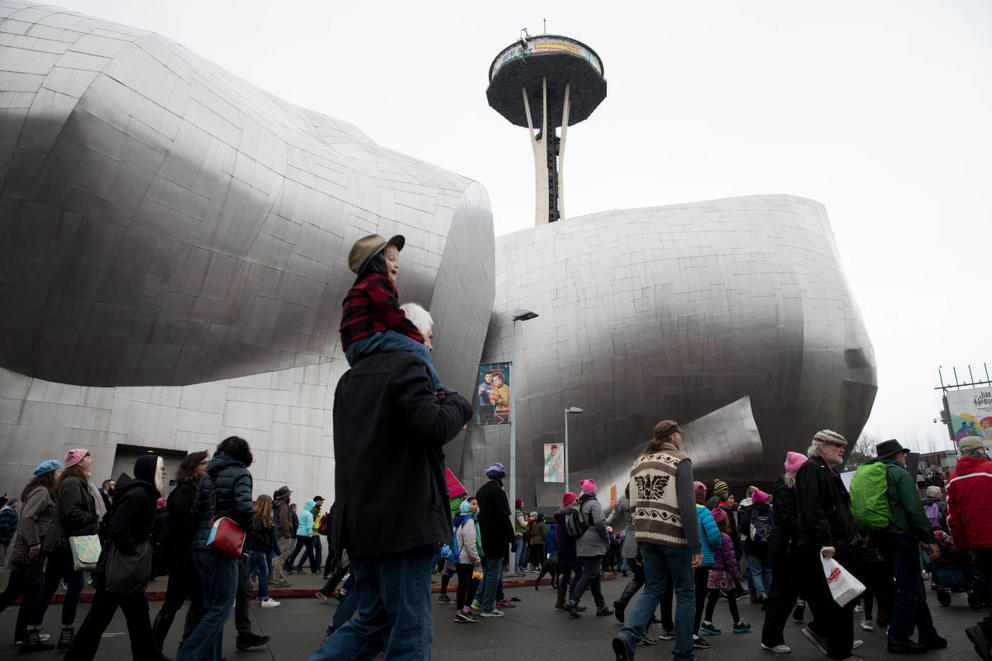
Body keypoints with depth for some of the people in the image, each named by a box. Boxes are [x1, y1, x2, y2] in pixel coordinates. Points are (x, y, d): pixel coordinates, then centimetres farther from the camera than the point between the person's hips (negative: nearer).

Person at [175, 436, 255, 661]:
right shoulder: (240, 474, -7)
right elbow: (245, 507, -21)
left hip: (201, 547, 8)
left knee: (211, 607, 16)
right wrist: (245, 527, -4)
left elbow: (196, 510, 9)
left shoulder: (207, 476, 14)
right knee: (221, 608, 1)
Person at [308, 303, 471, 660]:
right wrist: (457, 403, 1)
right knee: (410, 630, 1)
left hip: (357, 521, 9)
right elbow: (433, 428, -20)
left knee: (374, 621, 18)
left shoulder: (349, 377, 19)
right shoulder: (406, 366, -8)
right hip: (403, 520, -8)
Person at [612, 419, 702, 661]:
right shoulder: (680, 462, -8)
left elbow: (634, 504, 12)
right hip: (673, 536, -6)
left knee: (653, 588, 13)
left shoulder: (638, 462, 11)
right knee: (684, 592, 10)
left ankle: (628, 635, -6)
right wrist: (696, 547, -12)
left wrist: (643, 532, 17)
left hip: (646, 535, 6)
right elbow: (687, 508, -15)